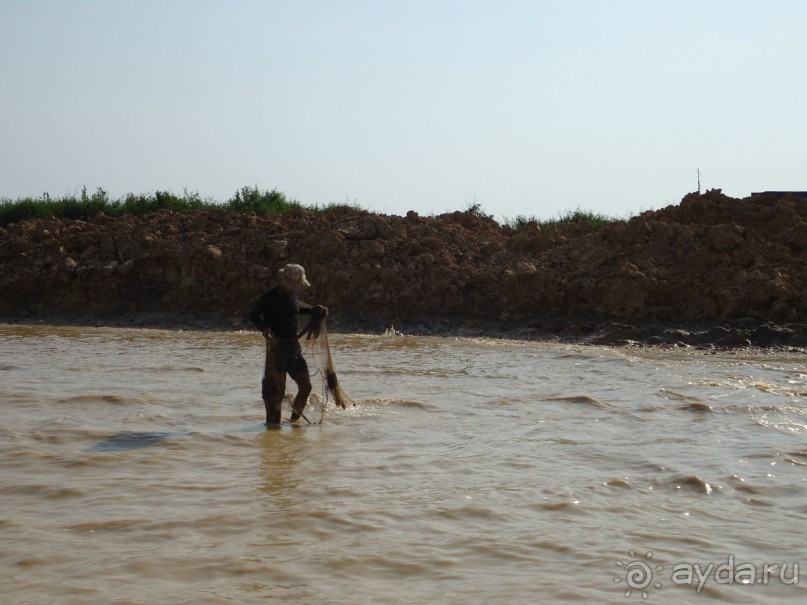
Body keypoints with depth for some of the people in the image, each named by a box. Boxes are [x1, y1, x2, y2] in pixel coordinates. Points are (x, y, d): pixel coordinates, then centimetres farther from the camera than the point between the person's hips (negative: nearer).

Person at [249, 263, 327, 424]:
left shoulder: (292, 294, 7)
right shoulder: (268, 297, -11)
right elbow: (253, 315, -4)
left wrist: (312, 311, 19)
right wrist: (263, 327, -22)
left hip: (294, 345, 6)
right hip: (276, 346, -6)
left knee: (306, 385, 7)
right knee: (276, 388, -6)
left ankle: (295, 417, 27)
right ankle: (273, 422, 4)